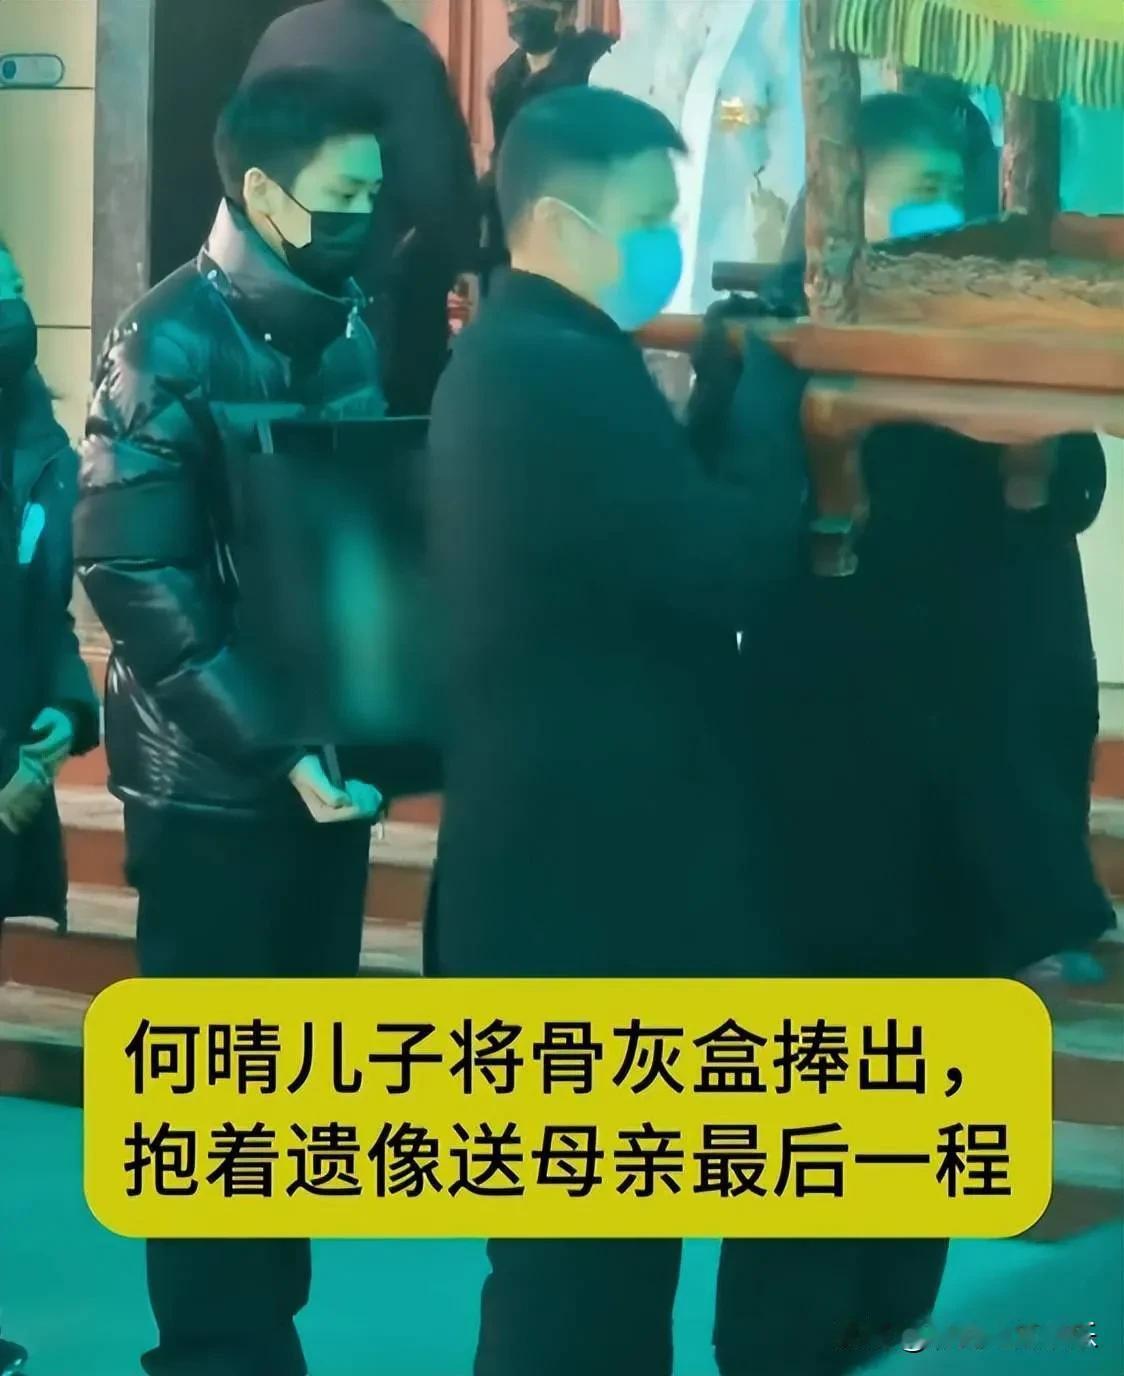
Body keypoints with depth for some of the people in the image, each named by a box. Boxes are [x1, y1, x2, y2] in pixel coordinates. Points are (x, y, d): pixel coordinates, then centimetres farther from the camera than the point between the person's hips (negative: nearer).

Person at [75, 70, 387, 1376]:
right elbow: (133, 573, -17)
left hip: (322, 753, 6)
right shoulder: (171, 341, -12)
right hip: (213, 778, -6)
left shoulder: (344, 333, 9)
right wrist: (272, 742, -22)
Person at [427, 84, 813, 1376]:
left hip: (569, 847, 10)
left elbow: (658, 544, 15)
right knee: (589, 1227, -1)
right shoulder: (561, 369, -19)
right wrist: (779, 401, -7)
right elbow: (719, 565, -22)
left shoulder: (518, 358, 14)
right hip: (592, 864, -10)